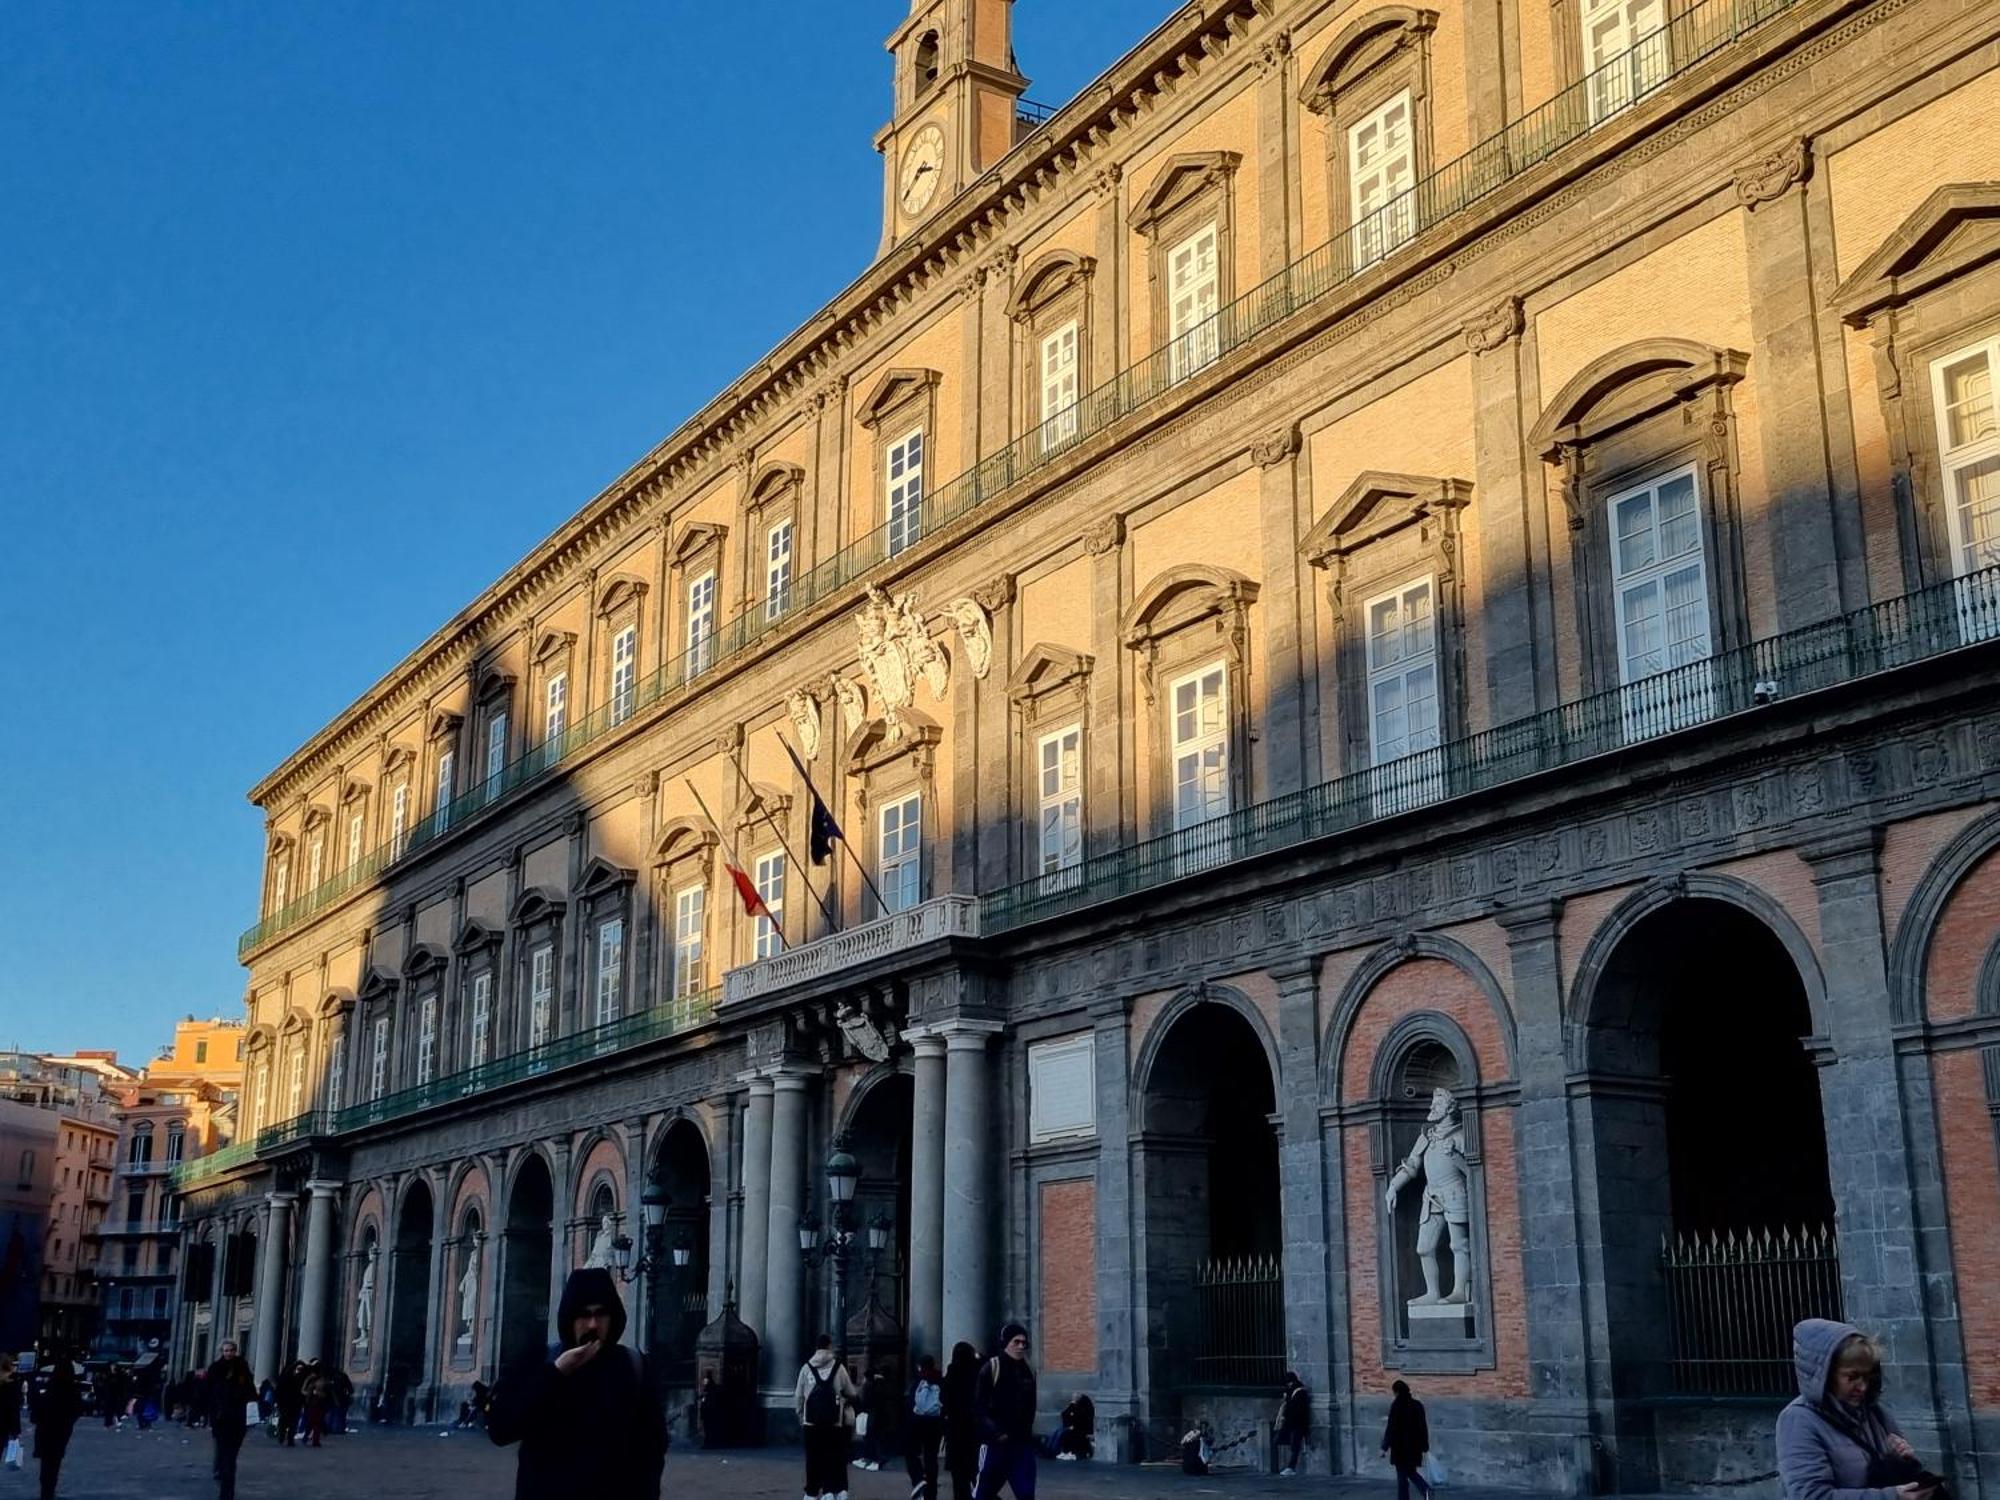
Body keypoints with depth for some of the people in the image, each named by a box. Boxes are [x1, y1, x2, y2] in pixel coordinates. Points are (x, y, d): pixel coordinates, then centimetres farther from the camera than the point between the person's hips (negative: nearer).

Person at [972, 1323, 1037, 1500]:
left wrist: (1026, 1430, 10)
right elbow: (978, 1406, -11)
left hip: (1022, 1442, 4)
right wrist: (995, 1431, -19)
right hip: (995, 1442, -4)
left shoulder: (1029, 1371, 9)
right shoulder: (991, 1368, -7)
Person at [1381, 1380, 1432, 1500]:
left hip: (1400, 1446, -5)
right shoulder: (1417, 1405, 5)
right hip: (1415, 1445, 5)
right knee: (1411, 1472, 18)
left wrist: (1385, 1447, -7)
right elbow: (1423, 1427, 8)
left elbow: (1391, 1427, -13)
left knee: (1402, 1476, 2)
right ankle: (1426, 1489, -6)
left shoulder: (1396, 1405, -12)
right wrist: (1425, 1447, 14)